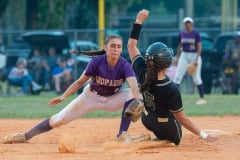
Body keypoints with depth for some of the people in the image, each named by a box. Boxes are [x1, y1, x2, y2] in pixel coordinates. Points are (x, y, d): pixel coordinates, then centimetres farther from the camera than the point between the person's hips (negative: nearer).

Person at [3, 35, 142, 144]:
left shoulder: (124, 66, -28)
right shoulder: (96, 62, -25)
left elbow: (134, 86, -45)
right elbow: (80, 81, -12)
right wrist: (63, 97, -19)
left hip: (113, 98, 0)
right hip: (91, 96, 0)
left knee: (132, 95, -29)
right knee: (59, 120, -5)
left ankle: (122, 135, -23)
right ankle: (26, 136, 10)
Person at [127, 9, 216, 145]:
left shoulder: (143, 73, -23)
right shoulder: (171, 89, -36)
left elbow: (131, 45, -9)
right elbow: (182, 119, -27)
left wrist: (139, 21, -4)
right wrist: (202, 134, -20)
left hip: (148, 121, 3)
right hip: (167, 128, -2)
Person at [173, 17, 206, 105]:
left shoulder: (196, 33, -6)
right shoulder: (181, 33, 7)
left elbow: (199, 47, -9)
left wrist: (196, 59, -18)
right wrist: (177, 58, 9)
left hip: (194, 56, -4)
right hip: (184, 56, 4)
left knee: (196, 78, -3)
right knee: (177, 76, -6)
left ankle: (202, 98, 6)